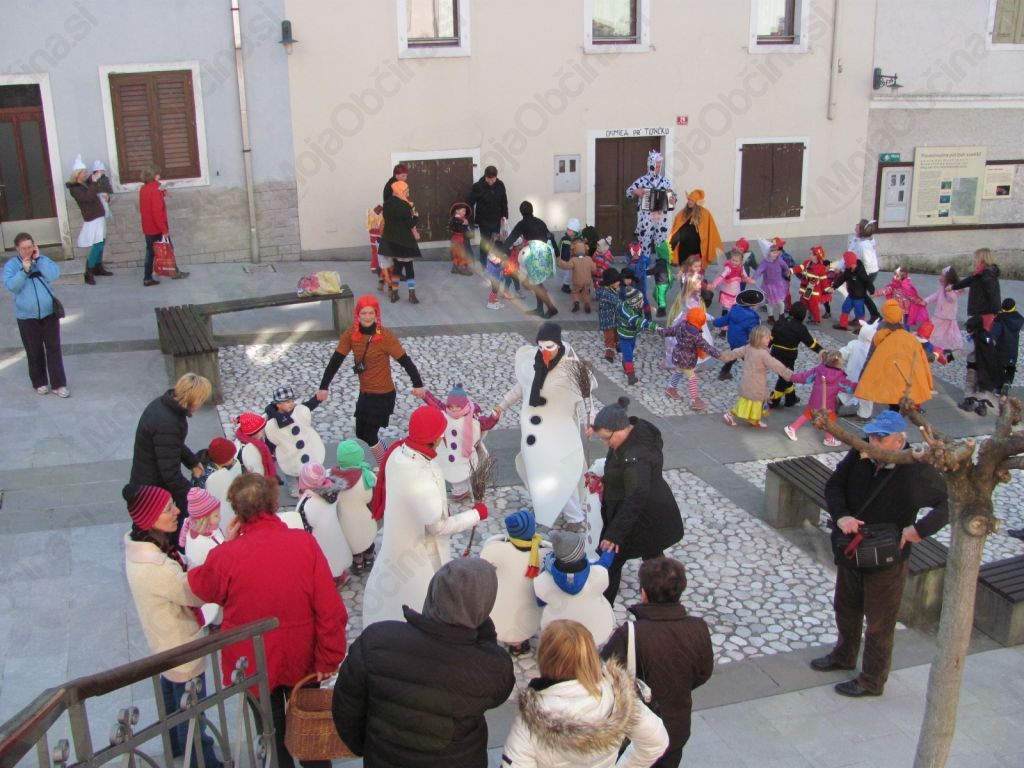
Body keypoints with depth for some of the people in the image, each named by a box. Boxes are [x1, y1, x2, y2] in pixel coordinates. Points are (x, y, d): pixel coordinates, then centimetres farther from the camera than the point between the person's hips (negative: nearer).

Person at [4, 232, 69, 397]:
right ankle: (40, 383, 23)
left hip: (49, 313, 1)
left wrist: (38, 259, -14)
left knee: (54, 349, 1)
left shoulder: (42, 259, 2)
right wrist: (24, 271, -24)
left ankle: (58, 384, 5)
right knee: (34, 352, 9)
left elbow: (54, 275, -15)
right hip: (27, 316, -1)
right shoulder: (11, 265, -3)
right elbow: (10, 286, -16)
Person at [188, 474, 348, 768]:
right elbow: (329, 608, -17)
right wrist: (329, 658, -7)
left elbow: (199, 587, 2)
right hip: (302, 658, 1)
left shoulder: (226, 555, -21)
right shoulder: (305, 543, -18)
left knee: (272, 732, 21)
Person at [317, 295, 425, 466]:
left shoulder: (385, 336, -20)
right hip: (364, 392, 6)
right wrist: (324, 387, -9)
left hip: (383, 394, -6)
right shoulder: (351, 333, -6)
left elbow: (405, 361, -21)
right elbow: (335, 360, -5)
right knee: (361, 434, 16)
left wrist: (418, 384, -29)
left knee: (369, 436, -3)